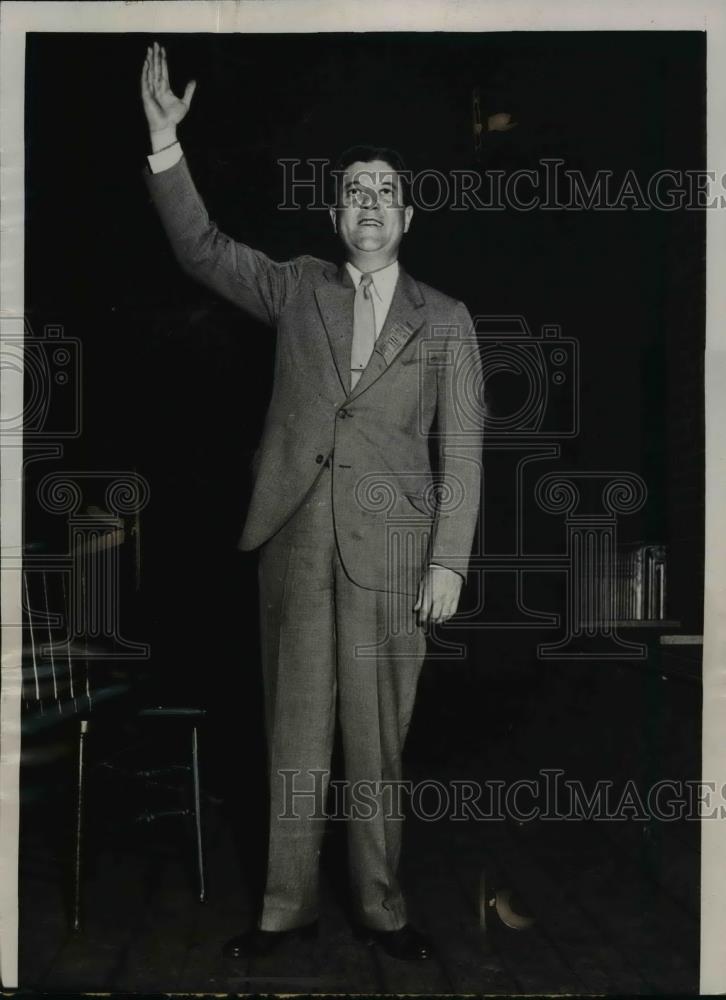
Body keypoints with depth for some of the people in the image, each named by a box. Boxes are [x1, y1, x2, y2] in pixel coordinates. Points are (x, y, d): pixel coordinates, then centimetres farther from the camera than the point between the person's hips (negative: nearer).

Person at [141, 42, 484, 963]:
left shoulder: (445, 321, 6)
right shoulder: (297, 288, 12)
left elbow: (462, 448, 2)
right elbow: (201, 248, 9)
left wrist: (449, 561, -5)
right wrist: (165, 142, -3)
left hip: (391, 551, -1)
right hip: (296, 539, 2)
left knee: (376, 737, 4)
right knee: (294, 733, 7)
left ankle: (381, 908, 21)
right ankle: (287, 907, 20)